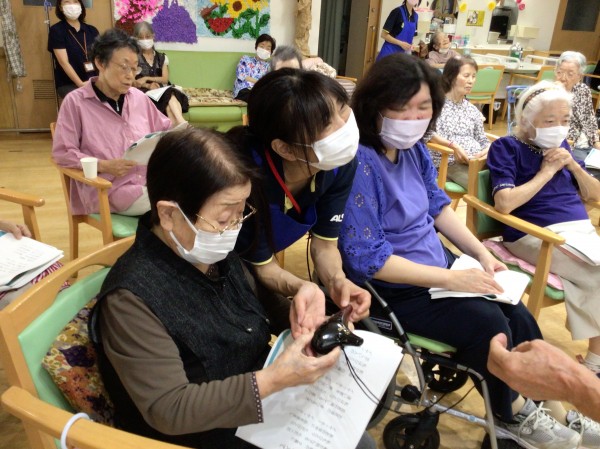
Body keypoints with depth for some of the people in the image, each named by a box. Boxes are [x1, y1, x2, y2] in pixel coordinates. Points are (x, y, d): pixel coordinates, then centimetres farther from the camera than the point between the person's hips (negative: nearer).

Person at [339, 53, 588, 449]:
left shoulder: (414, 149, 0)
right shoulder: (360, 163, -26)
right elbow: (367, 259, -27)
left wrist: (482, 253, 1)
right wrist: (451, 278, -24)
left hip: (438, 264, 8)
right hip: (394, 289, -8)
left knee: (518, 315, 2)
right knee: (489, 324, -14)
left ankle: (545, 401, 25)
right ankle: (514, 413, 16)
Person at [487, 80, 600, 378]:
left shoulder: (561, 146, 16)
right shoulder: (506, 147, -4)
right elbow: (504, 203, -19)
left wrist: (573, 165, 1)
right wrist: (546, 172, -10)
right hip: (536, 236, -7)